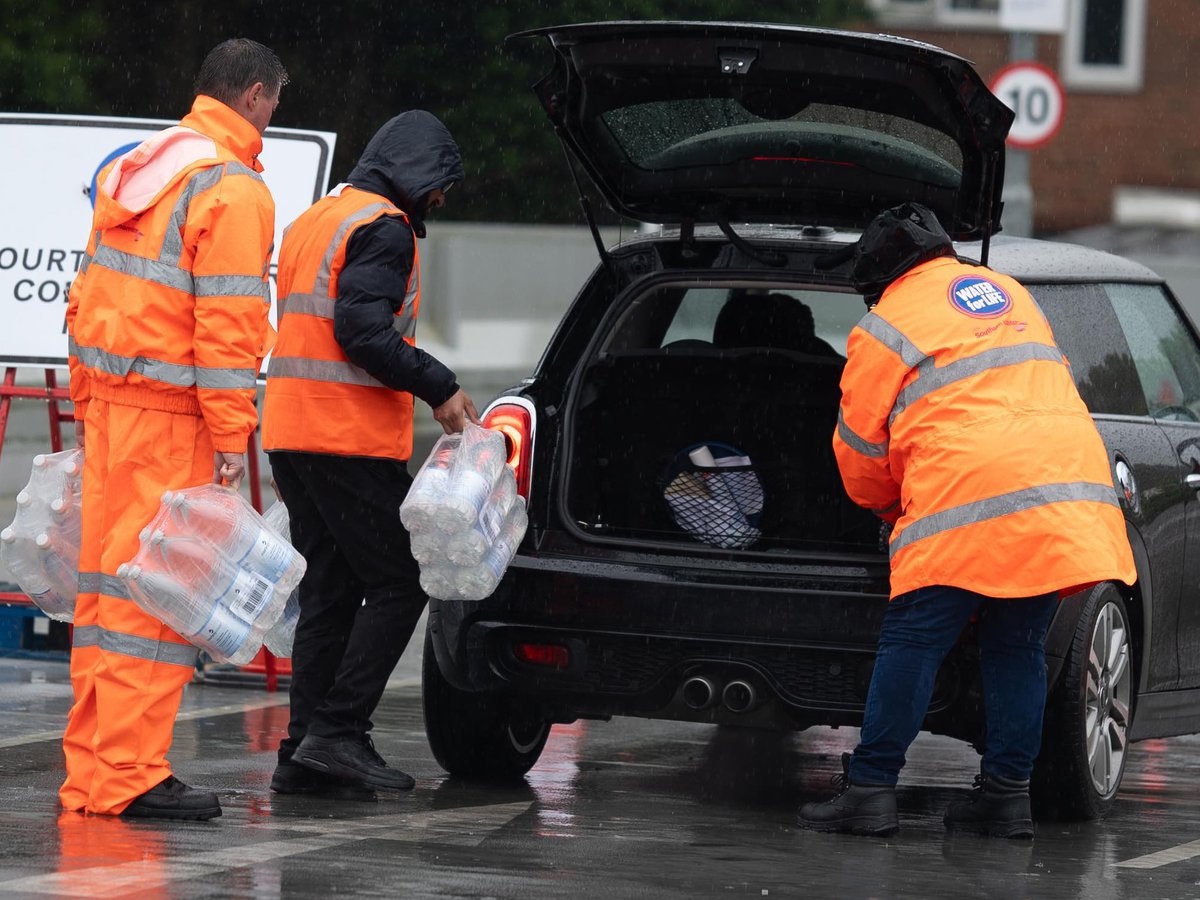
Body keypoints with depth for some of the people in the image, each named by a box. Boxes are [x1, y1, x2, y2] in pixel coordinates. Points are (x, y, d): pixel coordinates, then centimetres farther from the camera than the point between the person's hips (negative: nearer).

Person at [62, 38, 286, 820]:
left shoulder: (132, 171, 15)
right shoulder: (233, 190, -12)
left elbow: (89, 295, 19)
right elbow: (228, 323, -17)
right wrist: (232, 438, -16)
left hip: (110, 401, 9)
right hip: (173, 418, -9)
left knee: (105, 582, 12)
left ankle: (89, 769, 16)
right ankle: (130, 775, -7)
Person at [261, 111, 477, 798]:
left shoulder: (315, 220, 23)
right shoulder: (383, 226, -9)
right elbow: (363, 331, -20)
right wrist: (439, 387, -15)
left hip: (293, 432, 10)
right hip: (351, 438, -10)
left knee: (331, 591, 10)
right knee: (398, 584, -5)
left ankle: (304, 753, 6)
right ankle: (336, 733, -12)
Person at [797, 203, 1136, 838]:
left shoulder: (883, 331, 7)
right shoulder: (1008, 292, 26)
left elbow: (859, 449, 13)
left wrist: (892, 507, 34)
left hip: (970, 499, -6)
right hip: (1070, 484, 6)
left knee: (913, 644, -1)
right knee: (1017, 648, 13)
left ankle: (870, 789, -3)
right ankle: (1007, 793, 10)